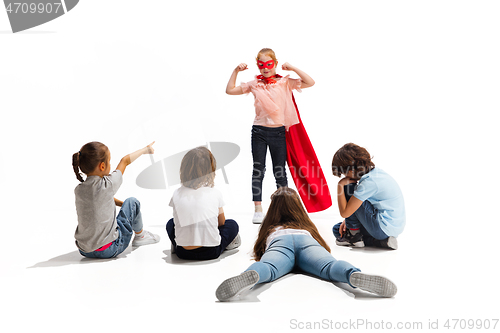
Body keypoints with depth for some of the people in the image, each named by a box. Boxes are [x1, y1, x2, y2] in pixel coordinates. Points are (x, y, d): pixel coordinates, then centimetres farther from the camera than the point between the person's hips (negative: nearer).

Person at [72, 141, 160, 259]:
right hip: (108, 251, -6)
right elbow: (125, 161, -3)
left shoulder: (78, 190, -3)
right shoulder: (107, 185, -19)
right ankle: (140, 235, 30)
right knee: (132, 202, 8)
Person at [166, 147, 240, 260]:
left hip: (183, 253, 1)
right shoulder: (215, 194, -4)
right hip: (211, 253, 0)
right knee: (232, 225, 26)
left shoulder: (177, 194, -1)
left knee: (171, 223, 31)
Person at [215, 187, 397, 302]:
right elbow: (325, 247, 60)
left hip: (279, 241, -1)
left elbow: (258, 253, 57)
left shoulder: (270, 228, 44)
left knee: (267, 268, -32)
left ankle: (249, 276, -69)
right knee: (330, 267, -27)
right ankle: (355, 275, -62)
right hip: (305, 239, 1)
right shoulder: (306, 225, 47)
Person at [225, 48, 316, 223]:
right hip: (259, 131, 1)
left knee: (280, 171, 7)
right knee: (258, 170, 2)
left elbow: (310, 83, -5)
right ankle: (258, 210, 9)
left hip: (279, 131, -1)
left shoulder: (285, 82, 2)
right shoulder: (254, 84, 7)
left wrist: (293, 68, -7)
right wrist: (236, 71, 2)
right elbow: (230, 90, 9)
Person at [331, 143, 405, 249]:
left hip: (385, 228, -10)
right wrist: (350, 221, 9)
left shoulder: (369, 182, -25)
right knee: (337, 229, 16)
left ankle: (354, 236, 0)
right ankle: (383, 240, 5)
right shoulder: (375, 171, 4)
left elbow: (344, 212, -22)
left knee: (348, 189, -10)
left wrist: (340, 185, -16)